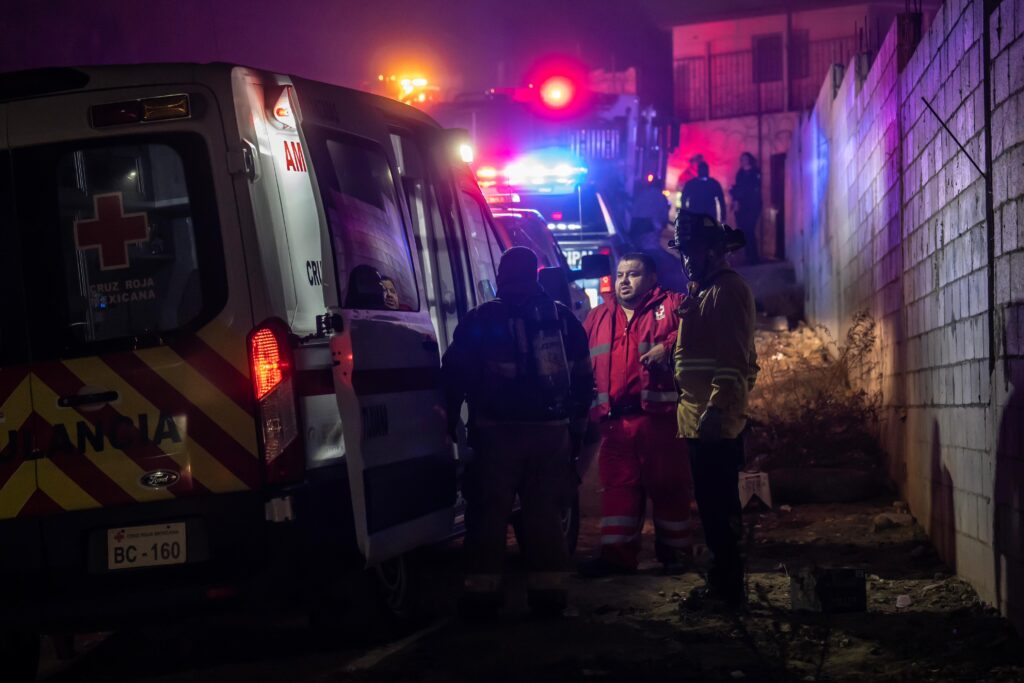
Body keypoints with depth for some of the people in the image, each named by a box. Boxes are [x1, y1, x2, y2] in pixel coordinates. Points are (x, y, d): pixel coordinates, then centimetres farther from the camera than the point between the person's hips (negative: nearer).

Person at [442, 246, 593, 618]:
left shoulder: (480, 320, 1)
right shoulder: (562, 318, 11)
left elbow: (454, 374, -1)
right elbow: (583, 376, 13)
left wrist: (450, 420, 7)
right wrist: (576, 422, 20)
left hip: (496, 432, -3)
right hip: (552, 432, 3)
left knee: (488, 513, 3)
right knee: (544, 513, 9)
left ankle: (482, 589, 2)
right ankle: (549, 588, 9)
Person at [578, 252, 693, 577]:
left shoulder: (671, 306, 5)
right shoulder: (598, 319, 22)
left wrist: (668, 346, -24)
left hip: (660, 416, -5)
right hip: (615, 420, 5)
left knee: (667, 485, 2)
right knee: (618, 486, 4)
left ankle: (674, 551, 13)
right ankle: (617, 553, 8)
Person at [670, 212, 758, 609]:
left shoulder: (728, 290, -9)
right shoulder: (702, 291, 22)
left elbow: (733, 359, -19)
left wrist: (716, 408, -25)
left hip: (716, 422, -10)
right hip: (699, 421, 10)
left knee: (718, 506, -7)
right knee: (712, 505, 13)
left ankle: (727, 587, -2)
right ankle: (722, 582, 20)